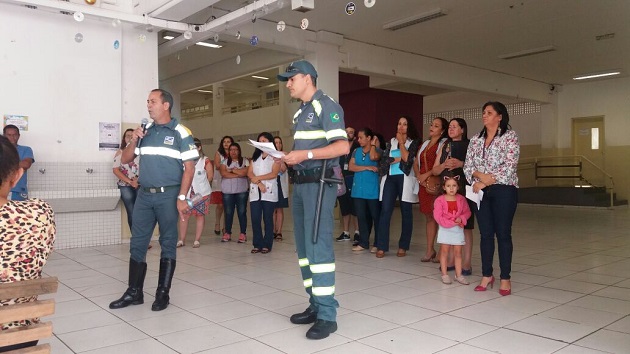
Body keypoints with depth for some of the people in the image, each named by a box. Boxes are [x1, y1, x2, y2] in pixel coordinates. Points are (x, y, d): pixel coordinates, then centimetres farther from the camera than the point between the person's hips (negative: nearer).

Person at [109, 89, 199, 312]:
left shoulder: (180, 133, -4)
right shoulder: (144, 131, 12)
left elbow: (189, 167, -8)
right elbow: (125, 160, 15)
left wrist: (182, 197, -14)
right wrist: (134, 140, -2)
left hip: (168, 195, -5)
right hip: (144, 194, 5)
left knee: (168, 244, 4)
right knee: (137, 243, 7)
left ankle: (163, 294, 13)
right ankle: (134, 292, 18)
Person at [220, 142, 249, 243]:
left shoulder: (245, 161, 5)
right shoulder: (225, 162, 9)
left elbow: (245, 172, -12)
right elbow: (223, 173, -8)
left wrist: (231, 170, -5)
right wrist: (238, 174, -11)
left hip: (241, 191, -1)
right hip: (227, 191, 1)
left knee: (242, 212, 1)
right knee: (228, 213, 5)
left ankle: (243, 234, 7)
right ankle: (227, 234, 13)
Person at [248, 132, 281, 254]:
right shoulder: (255, 157, 19)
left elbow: (274, 174, -9)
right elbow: (249, 173, 7)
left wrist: (257, 178, -9)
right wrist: (259, 183, -9)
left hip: (269, 191, -4)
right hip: (255, 191, 4)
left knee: (267, 219, -1)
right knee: (255, 219, -1)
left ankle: (267, 245, 5)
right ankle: (258, 244, 6)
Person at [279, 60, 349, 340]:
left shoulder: (326, 106, -7)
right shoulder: (301, 112, 20)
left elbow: (342, 146, -18)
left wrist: (305, 154, -22)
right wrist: (288, 157, 6)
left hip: (319, 183, -9)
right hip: (300, 183, 10)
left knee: (318, 246, -11)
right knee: (304, 247, 10)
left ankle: (327, 314, -5)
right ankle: (316, 305, 19)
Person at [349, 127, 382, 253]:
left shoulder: (377, 150, -1)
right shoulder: (356, 151, 11)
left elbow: (373, 157, -25)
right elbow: (351, 167, -1)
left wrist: (373, 145, -7)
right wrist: (367, 168, -11)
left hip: (373, 190, -4)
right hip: (358, 189, 5)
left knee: (376, 216, 1)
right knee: (361, 216, 8)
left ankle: (377, 244, 9)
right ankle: (363, 243, 17)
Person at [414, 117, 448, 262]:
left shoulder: (444, 143, -2)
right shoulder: (425, 144, 19)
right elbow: (416, 164, 16)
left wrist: (426, 175, -12)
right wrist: (419, 177, 0)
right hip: (424, 184, 7)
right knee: (428, 216, 8)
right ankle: (430, 250, 13)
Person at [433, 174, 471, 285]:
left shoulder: (461, 199, 1)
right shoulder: (439, 200, -9)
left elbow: (467, 212, 6)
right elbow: (437, 216, -13)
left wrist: (461, 218, -15)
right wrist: (451, 223, -18)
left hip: (458, 229, 3)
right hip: (445, 229, -2)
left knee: (458, 252, 6)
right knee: (444, 251, 4)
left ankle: (458, 275, 13)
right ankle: (444, 275, 11)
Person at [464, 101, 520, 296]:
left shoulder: (510, 136, -3)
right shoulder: (476, 140, 12)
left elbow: (510, 165, -13)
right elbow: (468, 165, 8)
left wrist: (487, 181, -14)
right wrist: (479, 177, -12)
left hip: (504, 190, -4)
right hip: (481, 191, 4)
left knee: (503, 234, 0)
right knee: (486, 234, 8)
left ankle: (505, 278, 10)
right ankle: (487, 276, 18)